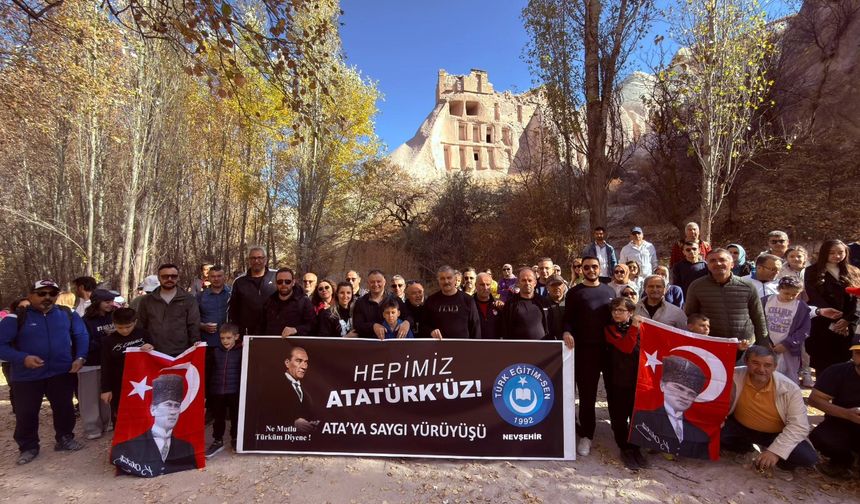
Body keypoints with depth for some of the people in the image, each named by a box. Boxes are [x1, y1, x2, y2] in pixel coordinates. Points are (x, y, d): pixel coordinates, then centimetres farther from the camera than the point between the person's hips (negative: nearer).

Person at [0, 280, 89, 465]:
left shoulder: (68, 314, -2)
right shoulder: (16, 318, -10)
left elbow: (81, 336, 7)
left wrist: (80, 357, -6)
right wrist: (22, 358, -24)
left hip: (62, 373, 2)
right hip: (26, 376, -2)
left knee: (64, 408, 14)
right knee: (26, 413, 8)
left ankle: (65, 439, 32)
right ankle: (28, 447, 27)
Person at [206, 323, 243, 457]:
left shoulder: (241, 351, -6)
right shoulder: (216, 351, 3)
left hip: (235, 391, -2)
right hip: (217, 391, 2)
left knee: (235, 416, 11)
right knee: (218, 417, 13)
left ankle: (235, 439, 29)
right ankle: (217, 441, 27)